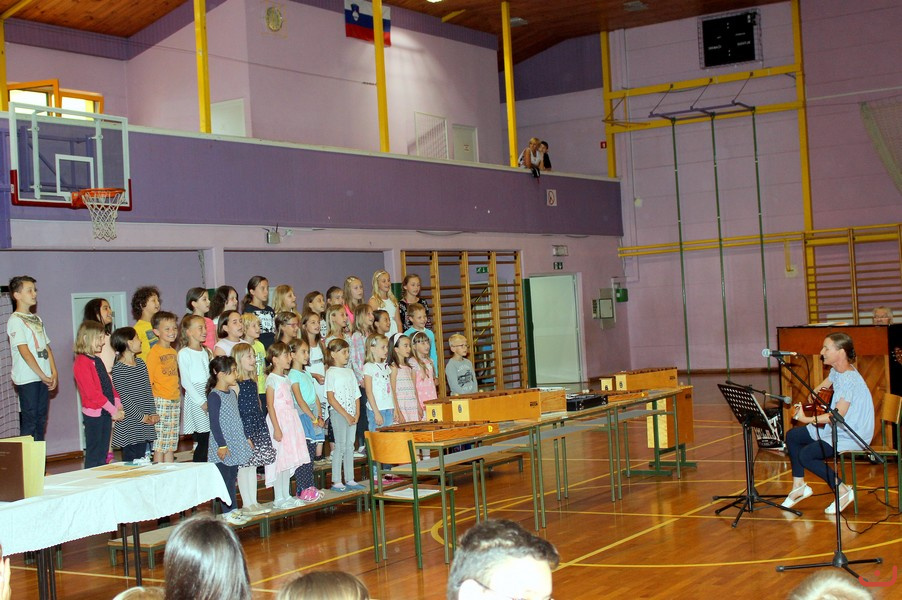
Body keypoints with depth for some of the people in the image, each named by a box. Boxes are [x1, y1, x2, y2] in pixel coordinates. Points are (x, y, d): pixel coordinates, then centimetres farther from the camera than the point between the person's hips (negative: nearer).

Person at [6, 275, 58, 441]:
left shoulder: (36, 319, 17)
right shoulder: (15, 320, -8)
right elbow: (24, 352, -14)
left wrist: (54, 373, 4)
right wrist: (43, 376, -13)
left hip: (43, 378, 7)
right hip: (27, 379, -7)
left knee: (41, 421, 10)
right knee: (29, 422, -4)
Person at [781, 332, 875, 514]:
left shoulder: (849, 379, -25)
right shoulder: (836, 371, 4)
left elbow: (838, 415, -30)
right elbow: (819, 390, 20)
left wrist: (807, 419, -26)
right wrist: (803, 405, 1)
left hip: (853, 436, -10)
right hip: (836, 429, 10)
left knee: (805, 456, -21)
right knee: (792, 436, 11)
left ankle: (843, 491, -8)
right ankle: (799, 486, 18)